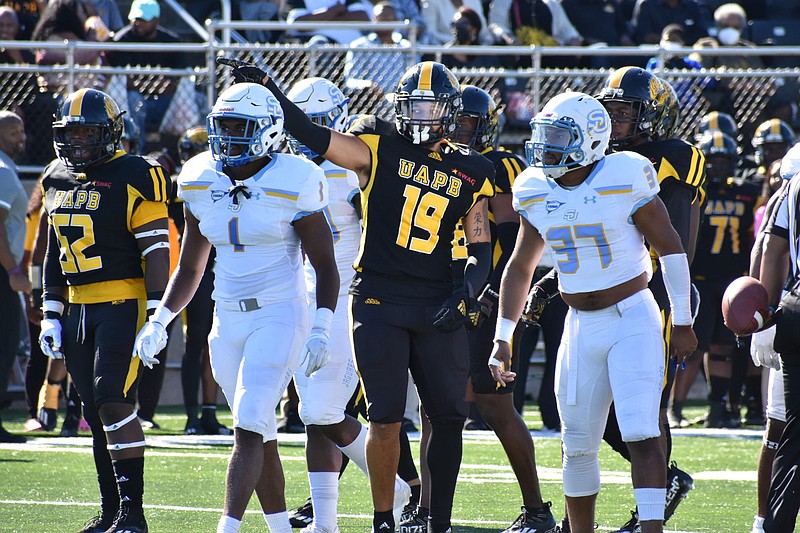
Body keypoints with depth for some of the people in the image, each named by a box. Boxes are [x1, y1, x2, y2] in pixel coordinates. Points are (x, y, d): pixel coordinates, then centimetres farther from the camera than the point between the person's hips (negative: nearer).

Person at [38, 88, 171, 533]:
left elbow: (157, 252, -10)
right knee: (97, 414, 9)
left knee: (113, 400, -17)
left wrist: (157, 314, -16)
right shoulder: (58, 181, 14)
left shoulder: (133, 178, -8)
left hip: (123, 304, -7)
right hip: (78, 308, 7)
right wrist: (52, 314, 18)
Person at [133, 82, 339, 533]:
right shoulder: (202, 183, 6)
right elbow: (190, 268, 16)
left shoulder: (292, 185, -10)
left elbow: (325, 264, -5)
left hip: (280, 317, -6)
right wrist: (160, 321, 6)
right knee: (261, 435, 10)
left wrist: (322, 327, -15)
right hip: (228, 321, 6)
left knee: (249, 427, -17)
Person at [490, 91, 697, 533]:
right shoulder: (535, 192, 2)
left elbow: (670, 247, -4)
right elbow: (519, 267, 14)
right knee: (578, 444, 9)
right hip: (582, 327, 5)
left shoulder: (625, 178, -13)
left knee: (640, 435, -17)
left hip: (633, 319, -5)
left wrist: (682, 322, -2)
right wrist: (503, 338, 8)